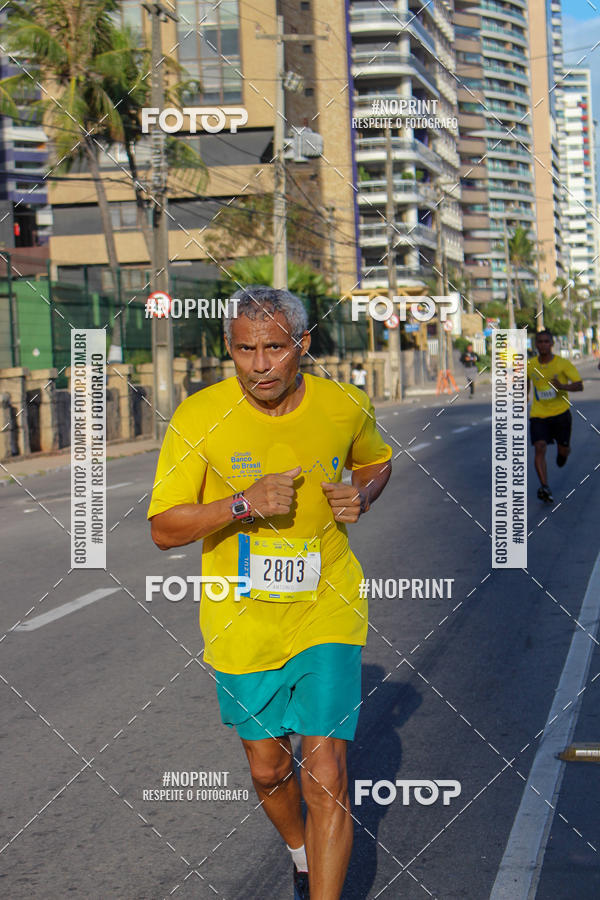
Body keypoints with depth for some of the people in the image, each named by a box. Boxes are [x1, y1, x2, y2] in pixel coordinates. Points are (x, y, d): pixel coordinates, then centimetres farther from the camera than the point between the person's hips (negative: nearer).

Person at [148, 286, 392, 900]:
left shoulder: (345, 407, -6)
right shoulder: (198, 418, -13)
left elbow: (377, 462, 16)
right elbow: (164, 529, -11)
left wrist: (361, 496, -6)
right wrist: (245, 503, -26)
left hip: (326, 617, 0)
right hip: (241, 624, 1)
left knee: (326, 774, -9)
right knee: (268, 769, 17)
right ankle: (300, 850, 49)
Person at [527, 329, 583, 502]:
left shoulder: (563, 364, -10)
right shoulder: (530, 365, -1)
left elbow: (579, 385, -14)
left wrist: (563, 386, -32)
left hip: (561, 412, -1)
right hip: (538, 414, 1)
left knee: (563, 449, 9)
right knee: (540, 448, -18)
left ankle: (562, 451, 49)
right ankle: (544, 487, -21)